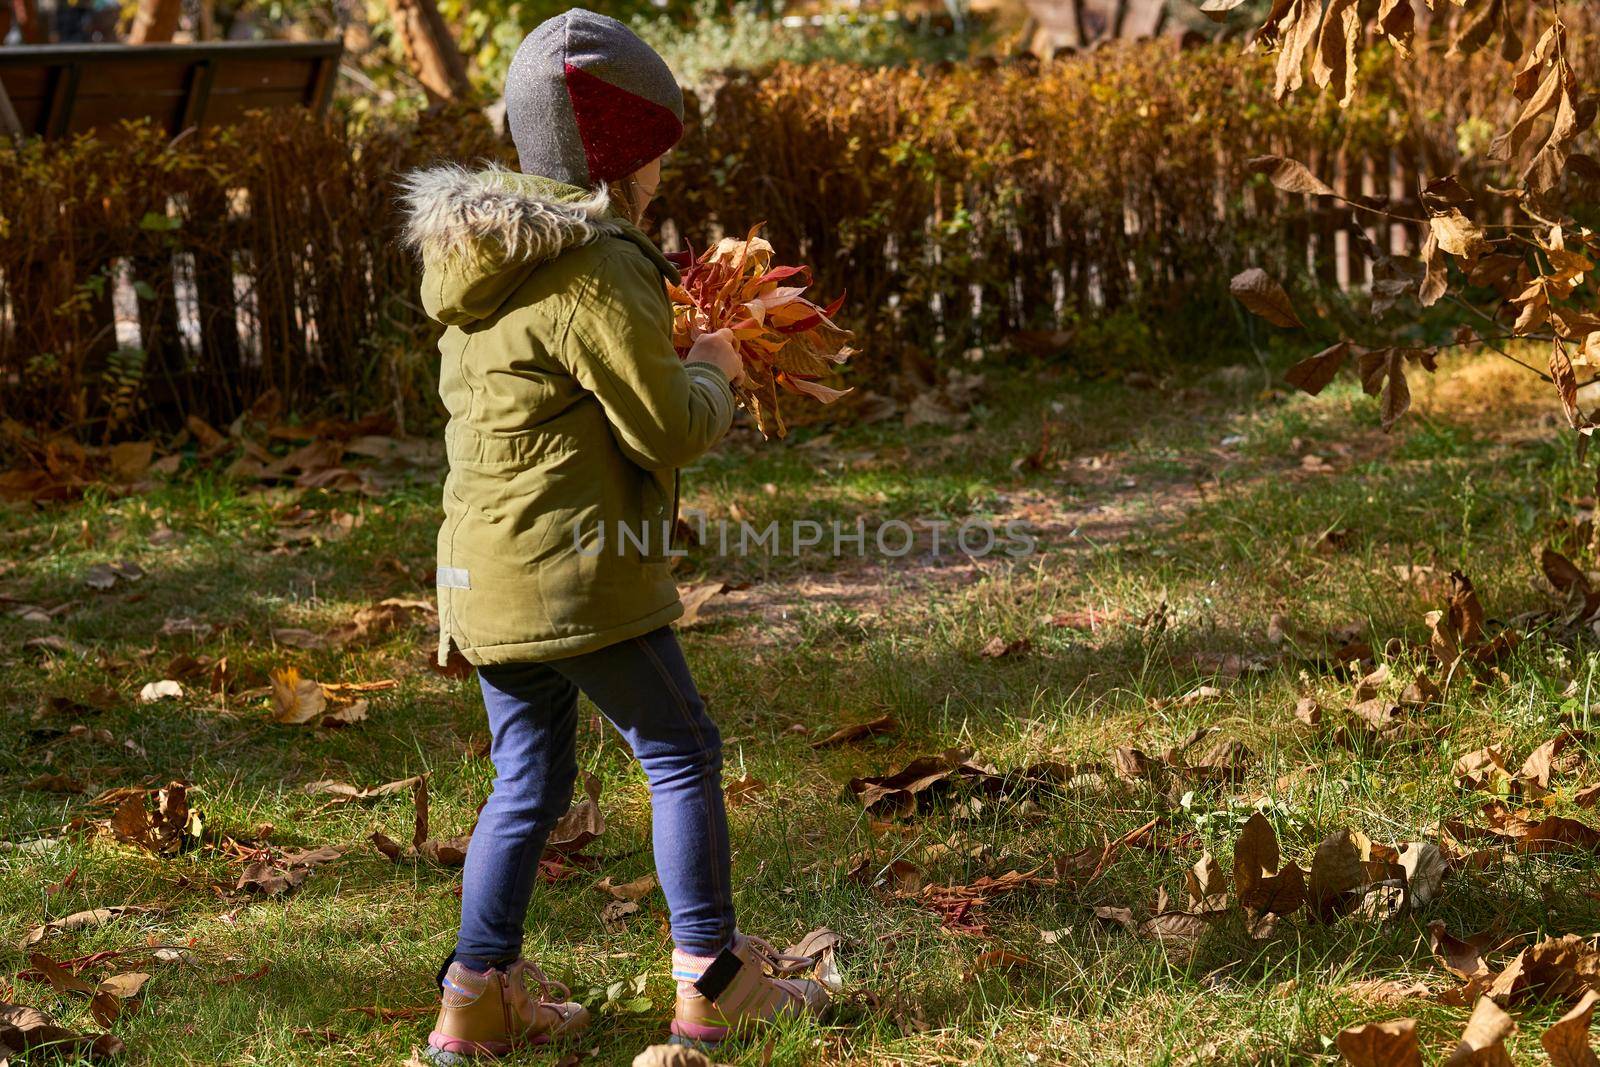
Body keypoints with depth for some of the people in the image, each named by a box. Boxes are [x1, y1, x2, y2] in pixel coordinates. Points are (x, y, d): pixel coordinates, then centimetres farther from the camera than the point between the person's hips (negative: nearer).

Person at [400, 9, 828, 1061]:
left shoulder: (481, 257, 13)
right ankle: (712, 978, 12)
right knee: (682, 751, 6)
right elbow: (669, 430, -15)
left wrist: (671, 361, 18)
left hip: (482, 570, 9)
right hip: (579, 569, -9)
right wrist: (710, 375, 6)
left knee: (530, 781, 15)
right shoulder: (598, 272, -17)